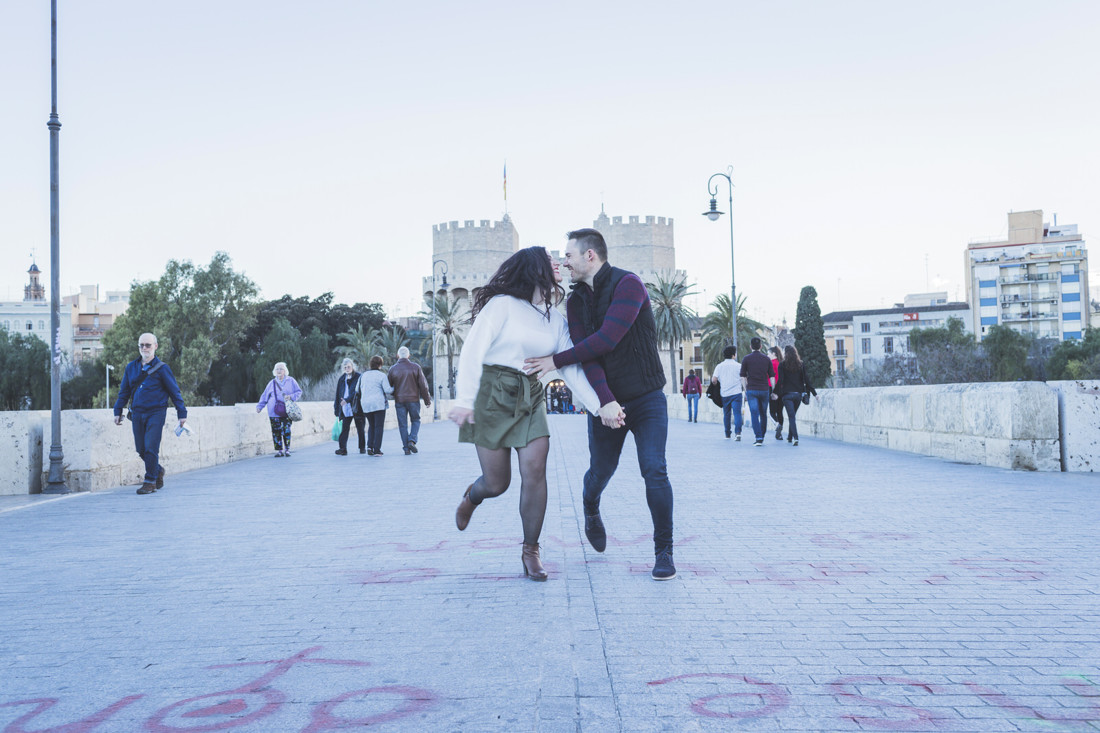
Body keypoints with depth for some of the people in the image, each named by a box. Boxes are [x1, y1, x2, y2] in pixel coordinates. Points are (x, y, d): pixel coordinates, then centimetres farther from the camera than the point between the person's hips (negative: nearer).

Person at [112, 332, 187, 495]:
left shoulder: (162, 368, -3)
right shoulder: (131, 367, 9)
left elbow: (174, 391, 0)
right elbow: (124, 391, 17)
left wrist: (182, 413, -1)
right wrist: (118, 411, 13)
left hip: (156, 413, -4)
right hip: (137, 413, 5)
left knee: (151, 448, -10)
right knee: (141, 449, 7)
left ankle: (150, 481, 1)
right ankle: (158, 470, 31)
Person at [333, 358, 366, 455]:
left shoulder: (359, 377, -2)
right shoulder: (342, 379, 12)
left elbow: (357, 392, -12)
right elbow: (338, 394, 15)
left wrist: (347, 400, -20)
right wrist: (336, 406, 12)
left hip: (357, 408, -3)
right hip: (345, 409, 3)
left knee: (360, 428, 6)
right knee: (344, 428, -5)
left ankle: (362, 448, 16)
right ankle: (343, 448, -9)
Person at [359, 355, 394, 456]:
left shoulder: (364, 375, 11)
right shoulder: (381, 375, -6)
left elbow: (361, 390, 15)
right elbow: (388, 390, -11)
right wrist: (394, 388, 8)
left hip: (366, 404, 5)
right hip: (378, 404, -5)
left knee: (371, 426, 18)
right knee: (379, 427, 0)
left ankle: (369, 446, 2)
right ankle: (377, 450, -4)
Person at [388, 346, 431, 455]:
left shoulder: (393, 369, 0)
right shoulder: (415, 367, -2)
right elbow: (423, 385, -1)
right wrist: (427, 400, 6)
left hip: (399, 401, 1)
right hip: (413, 400, -1)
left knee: (403, 424, 6)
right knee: (416, 421, 14)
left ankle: (406, 447, 4)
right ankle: (412, 441, -6)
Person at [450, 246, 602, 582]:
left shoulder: (556, 320, 11)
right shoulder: (503, 305, -6)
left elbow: (571, 368, 7)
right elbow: (473, 350, -12)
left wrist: (598, 405, -4)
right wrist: (465, 399, -22)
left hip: (531, 399, 5)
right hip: (493, 394, -4)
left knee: (535, 469, -12)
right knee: (497, 483, 0)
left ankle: (531, 551, 4)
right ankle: (471, 496, 39)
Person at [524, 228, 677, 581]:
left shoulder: (628, 284, -15)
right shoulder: (576, 301, 3)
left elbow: (606, 339, -24)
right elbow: (586, 350, -10)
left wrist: (557, 360, -16)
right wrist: (604, 400, -23)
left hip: (647, 398, -4)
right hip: (606, 401, 4)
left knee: (654, 471, -12)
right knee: (601, 470, 12)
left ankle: (664, 552, 1)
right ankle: (591, 513, 45)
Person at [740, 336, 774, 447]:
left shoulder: (747, 359, 0)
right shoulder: (767, 359, 5)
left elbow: (743, 377, 0)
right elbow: (772, 377, 5)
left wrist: (745, 391, 8)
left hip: (751, 390, -2)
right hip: (764, 390, 2)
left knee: (755, 414, -5)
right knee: (763, 414, 14)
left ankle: (758, 437, -16)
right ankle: (762, 436, 20)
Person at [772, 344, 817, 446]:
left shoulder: (782, 364, -4)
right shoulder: (801, 364, 6)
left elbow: (780, 380, -10)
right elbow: (806, 380, 4)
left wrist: (776, 393, -6)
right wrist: (814, 392, 8)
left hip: (787, 394, -4)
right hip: (798, 394, 4)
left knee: (791, 416, -4)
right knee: (792, 415, 18)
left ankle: (795, 438, -19)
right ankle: (790, 437, 25)